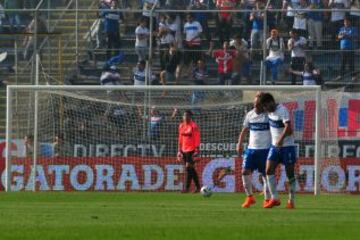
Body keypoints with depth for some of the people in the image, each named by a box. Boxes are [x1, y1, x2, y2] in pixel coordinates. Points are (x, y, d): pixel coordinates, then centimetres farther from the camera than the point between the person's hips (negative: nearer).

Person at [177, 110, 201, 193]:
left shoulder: (194, 126, -8)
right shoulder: (181, 126, 12)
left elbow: (197, 138, -11)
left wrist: (197, 149, -16)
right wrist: (179, 150, 15)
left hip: (191, 150, -7)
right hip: (184, 150, 7)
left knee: (188, 168, -12)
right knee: (191, 169, 11)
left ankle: (187, 188, -10)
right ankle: (197, 187, 19)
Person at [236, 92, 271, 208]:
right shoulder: (250, 115, 9)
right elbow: (244, 131, 17)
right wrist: (240, 144, 7)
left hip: (265, 149, -4)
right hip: (251, 148, 4)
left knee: (265, 174, -1)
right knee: (245, 171, -6)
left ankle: (267, 199, 8)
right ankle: (249, 197, 6)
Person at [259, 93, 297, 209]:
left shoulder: (282, 110, -19)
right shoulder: (270, 111, 3)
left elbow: (288, 127, -32)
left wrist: (282, 138, -44)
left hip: (287, 146, -7)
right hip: (275, 146, 7)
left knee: (290, 174, 0)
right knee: (269, 170, -7)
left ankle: (291, 201, 8)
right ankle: (274, 199, -4)